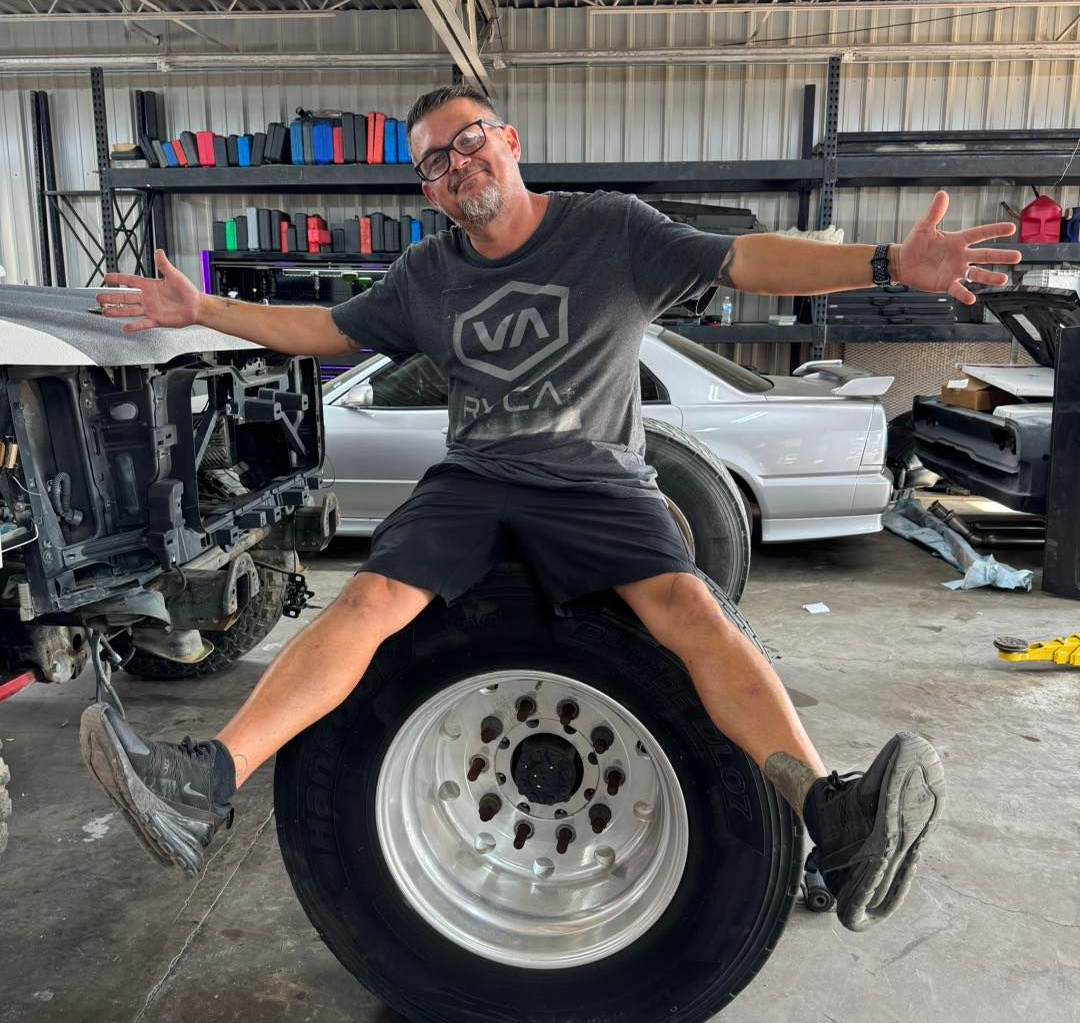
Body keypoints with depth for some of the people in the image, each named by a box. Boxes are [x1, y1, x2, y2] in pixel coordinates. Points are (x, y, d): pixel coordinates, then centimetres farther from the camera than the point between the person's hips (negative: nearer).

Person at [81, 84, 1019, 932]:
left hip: (595, 478, -2)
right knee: (369, 598, -21)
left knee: (686, 603, -28)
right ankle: (206, 786, -27)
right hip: (471, 479, 3)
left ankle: (835, 820, -38)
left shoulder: (614, 231, 2)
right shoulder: (425, 276, 13)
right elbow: (327, 331, 22)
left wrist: (890, 263, -17)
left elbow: (744, 261, -5)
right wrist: (203, 311, 15)